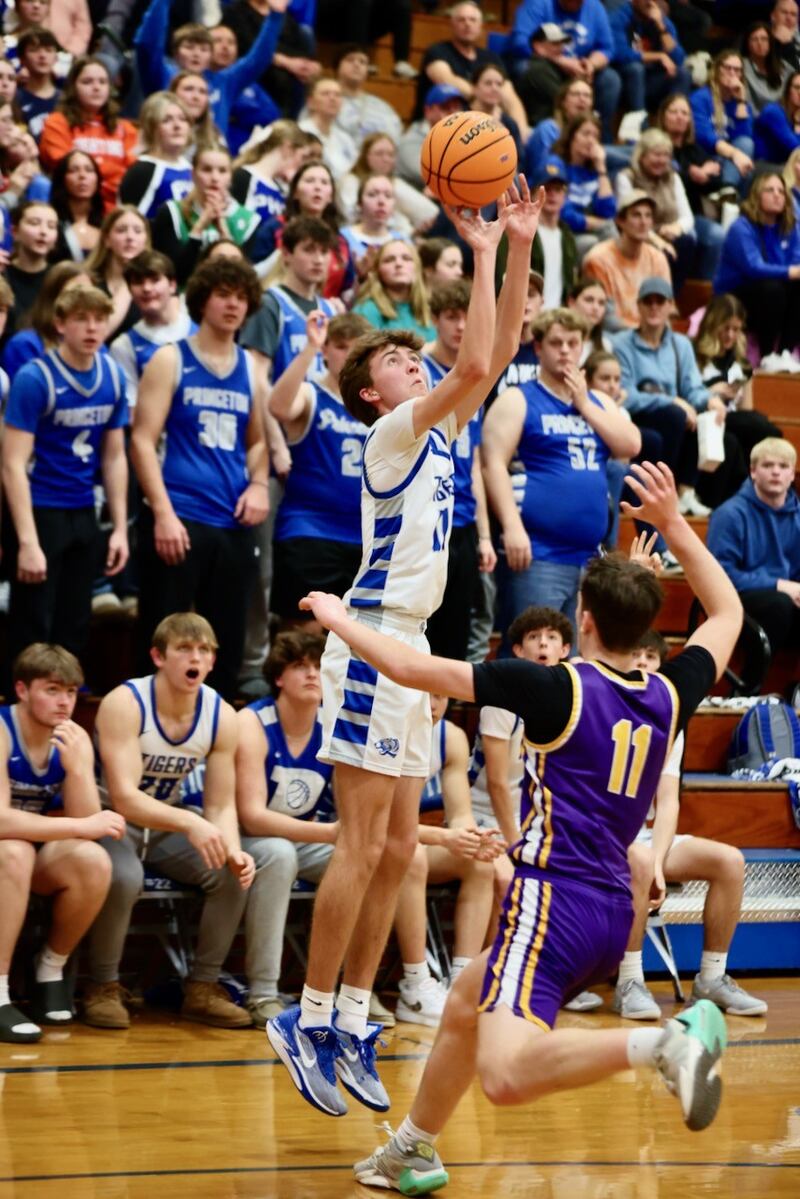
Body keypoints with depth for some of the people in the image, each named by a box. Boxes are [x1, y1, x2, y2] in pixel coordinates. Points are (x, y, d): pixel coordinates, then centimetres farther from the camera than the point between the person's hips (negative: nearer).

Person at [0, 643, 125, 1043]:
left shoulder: (75, 739, -5)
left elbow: (88, 824, -10)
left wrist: (75, 767, -26)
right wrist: (81, 826, -30)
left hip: (40, 852, 5)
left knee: (93, 862, -25)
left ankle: (51, 970, -2)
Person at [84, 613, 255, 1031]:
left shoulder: (221, 716, -7)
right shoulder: (124, 704, -23)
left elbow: (221, 806, -5)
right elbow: (124, 798, -31)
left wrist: (233, 851, -28)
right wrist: (191, 823, -47)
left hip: (168, 824, 5)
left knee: (234, 874, -18)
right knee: (124, 876, -36)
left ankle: (203, 988, -3)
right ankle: (103, 988, -14)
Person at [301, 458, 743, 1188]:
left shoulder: (558, 687, -9)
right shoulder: (669, 695, 6)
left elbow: (413, 669, -7)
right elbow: (727, 613, 27)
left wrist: (339, 620, 8)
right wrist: (674, 525, 28)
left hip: (556, 900, -8)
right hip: (614, 911, 8)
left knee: (504, 1073, -25)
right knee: (463, 1010, 30)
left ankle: (663, 1041, -37)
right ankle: (413, 1150, 43)